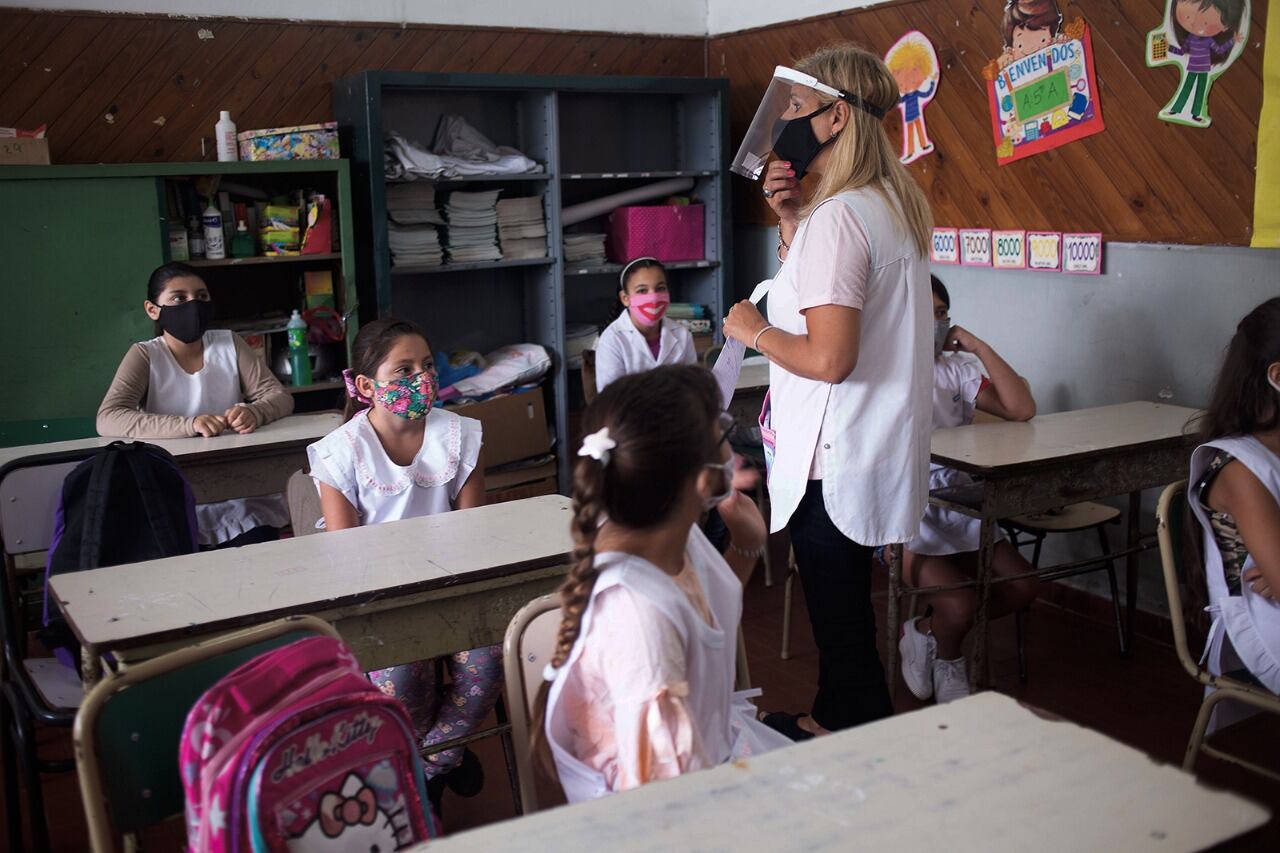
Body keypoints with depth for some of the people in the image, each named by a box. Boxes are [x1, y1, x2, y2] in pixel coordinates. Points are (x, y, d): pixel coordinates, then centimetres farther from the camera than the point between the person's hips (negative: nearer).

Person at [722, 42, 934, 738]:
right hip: (871, 452, 10)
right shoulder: (891, 203, 10)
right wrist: (790, 219, 7)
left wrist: (755, 331, -12)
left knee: (840, 618, 3)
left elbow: (828, 358, -28)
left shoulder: (837, 216, -21)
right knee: (843, 606, 23)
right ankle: (832, 717, 39)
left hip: (833, 465, -10)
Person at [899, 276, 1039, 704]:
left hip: (957, 508, 6)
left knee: (1021, 586, -12)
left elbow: (1021, 409, -2)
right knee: (959, 605, -24)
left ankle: (924, 631, 12)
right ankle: (946, 659, 15)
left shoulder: (955, 368, 11)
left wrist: (978, 346, -3)